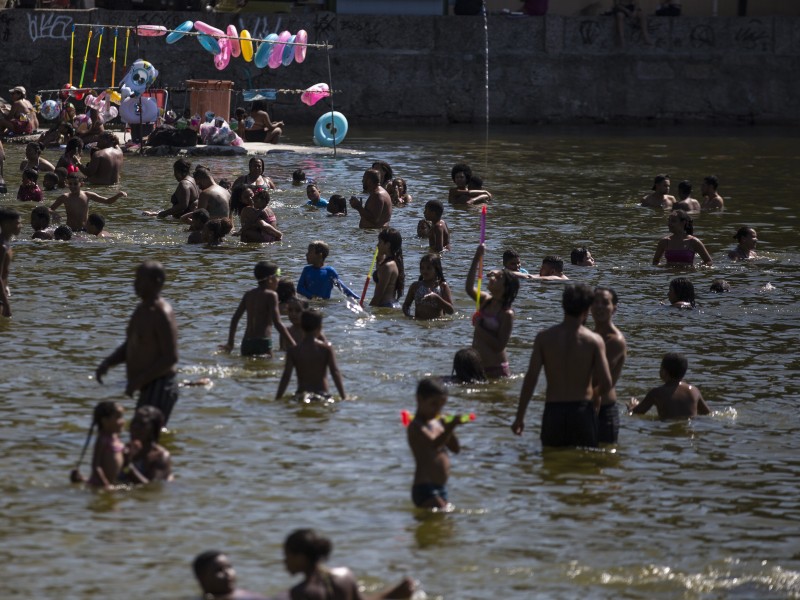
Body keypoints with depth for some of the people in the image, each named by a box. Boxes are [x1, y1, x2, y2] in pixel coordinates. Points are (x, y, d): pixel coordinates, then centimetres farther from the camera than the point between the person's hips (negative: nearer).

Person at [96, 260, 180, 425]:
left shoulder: (162, 314, -17)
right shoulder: (142, 309, 13)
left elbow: (171, 358, -22)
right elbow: (129, 347, 22)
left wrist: (139, 380, -24)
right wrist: (107, 363, 3)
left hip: (159, 387, -10)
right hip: (148, 388, 10)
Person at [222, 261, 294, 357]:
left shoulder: (248, 295, 13)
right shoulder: (271, 295, -5)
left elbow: (235, 319, 16)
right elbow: (277, 323, -12)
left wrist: (230, 343, 24)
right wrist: (293, 344, -10)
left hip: (246, 342, 7)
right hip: (263, 342, -7)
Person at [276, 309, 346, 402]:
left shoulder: (293, 350, 2)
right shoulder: (326, 348, 1)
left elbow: (286, 376, -1)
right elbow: (335, 373, -1)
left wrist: (277, 399, 5)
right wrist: (344, 397, 3)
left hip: (300, 394, 1)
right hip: (322, 396, -1)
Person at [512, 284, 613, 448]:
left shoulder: (544, 338, -1)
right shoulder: (594, 341, -5)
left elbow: (531, 377, -5)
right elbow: (606, 382, -10)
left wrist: (519, 417, 0)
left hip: (553, 411, 2)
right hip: (582, 409, -2)